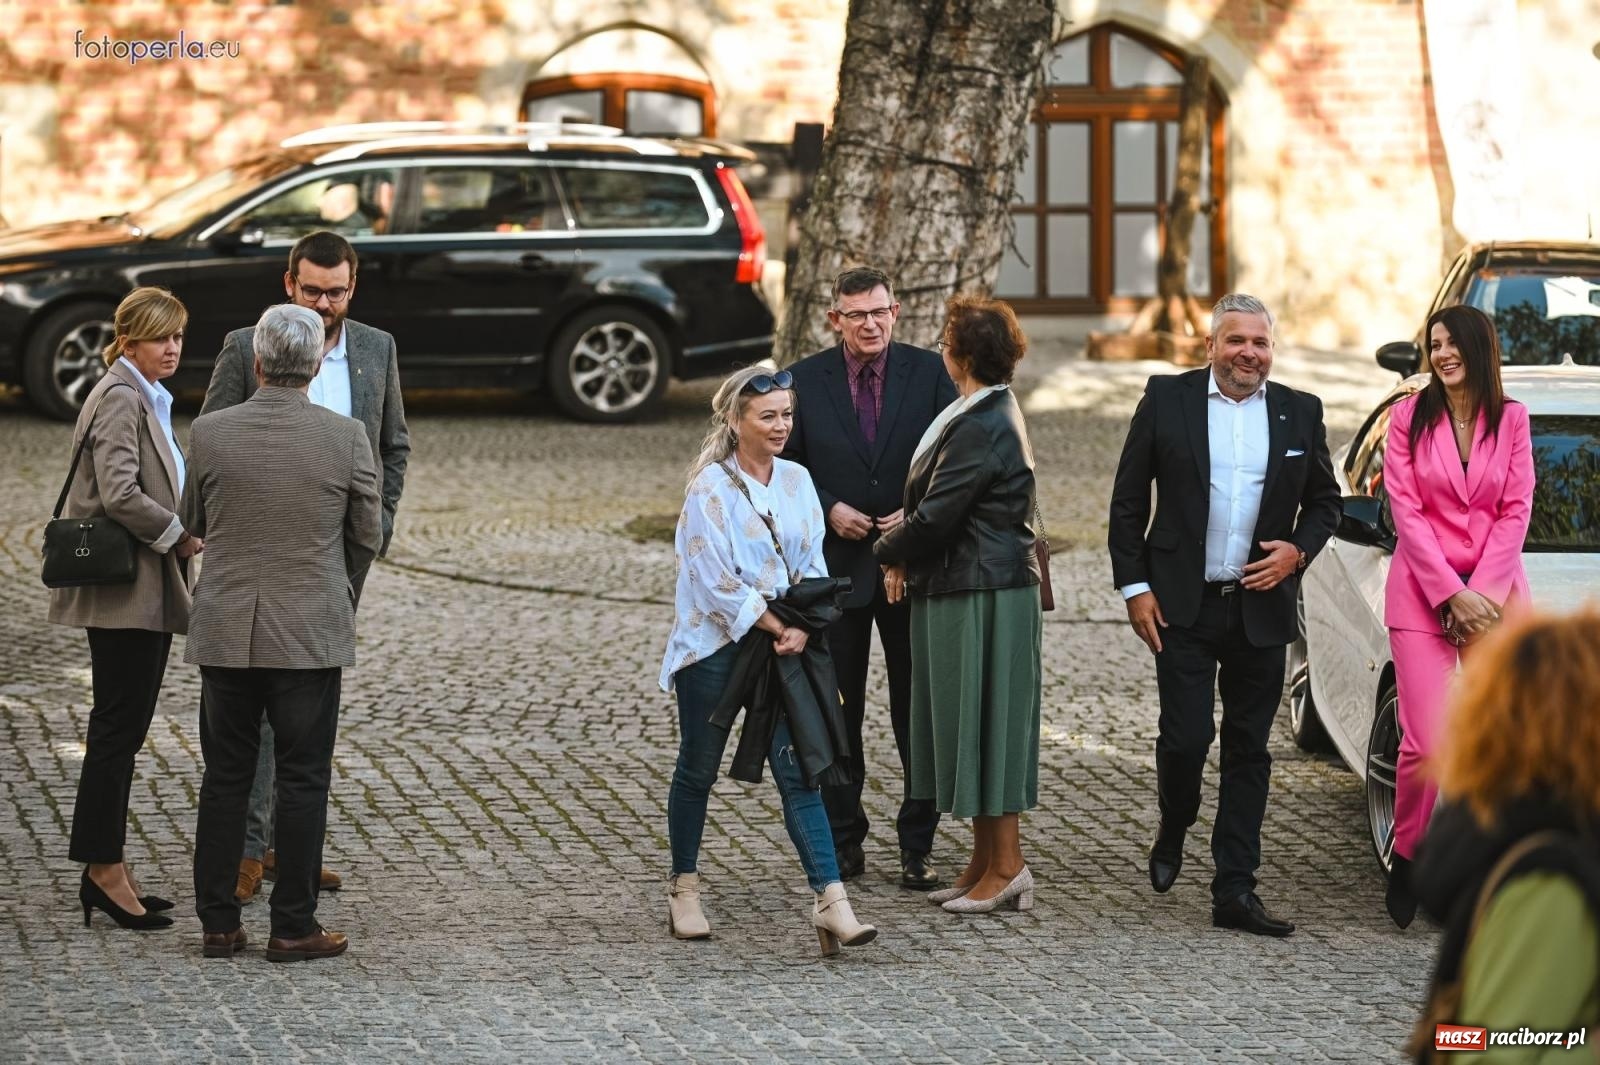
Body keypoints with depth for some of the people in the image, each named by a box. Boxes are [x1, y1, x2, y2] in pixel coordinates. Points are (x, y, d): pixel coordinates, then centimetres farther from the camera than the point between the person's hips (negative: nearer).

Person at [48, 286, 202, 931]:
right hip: (125, 592, -10)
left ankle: (105, 871, 16)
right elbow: (119, 494, -24)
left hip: (148, 593, 10)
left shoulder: (148, 398, 18)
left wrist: (179, 537, 11)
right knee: (117, 727, -6)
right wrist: (178, 536, -14)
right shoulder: (119, 399, -13)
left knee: (125, 729, 11)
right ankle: (104, 871, -2)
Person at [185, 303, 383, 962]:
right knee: (302, 781, 5)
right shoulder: (346, 439, -9)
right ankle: (293, 927, 6)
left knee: (224, 777, 11)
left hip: (226, 633, 2)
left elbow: (194, 523, 9)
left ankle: (218, 924, 14)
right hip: (311, 634, -2)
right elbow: (368, 537, 2)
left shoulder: (210, 433, -5)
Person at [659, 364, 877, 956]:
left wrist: (800, 628, -8)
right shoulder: (710, 487, -11)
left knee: (798, 770, -5)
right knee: (698, 769, 8)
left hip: (783, 645, 4)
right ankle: (684, 890, 25)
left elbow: (812, 564, 8)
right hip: (715, 646, -4)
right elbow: (718, 583, -15)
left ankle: (831, 905, -14)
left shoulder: (796, 481, 7)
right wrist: (777, 629, -13)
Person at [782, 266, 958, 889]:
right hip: (836, 564, 1)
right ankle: (843, 841, 17)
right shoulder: (805, 381, 0)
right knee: (837, 714, 8)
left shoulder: (929, 373, -1)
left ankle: (917, 847, 10)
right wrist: (829, 510, -11)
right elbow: (787, 468, 5)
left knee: (919, 712, 3)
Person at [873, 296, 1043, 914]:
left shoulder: (979, 429, -20)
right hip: (971, 589, 10)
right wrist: (906, 552, 8)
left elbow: (937, 516, -19)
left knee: (983, 722, -4)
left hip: (979, 594, -10)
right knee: (971, 724, 13)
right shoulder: (995, 413, 13)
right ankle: (986, 862, 19)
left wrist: (889, 553, -2)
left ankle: (1006, 866, 1)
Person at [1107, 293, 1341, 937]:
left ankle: (1234, 891, 9)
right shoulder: (1167, 400, 1)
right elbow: (1128, 499, 3)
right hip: (1183, 606, -2)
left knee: (1249, 750, 5)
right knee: (1185, 737, -9)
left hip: (1262, 608, 2)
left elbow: (1325, 500, 15)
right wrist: (1134, 586, -4)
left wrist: (1298, 551, -5)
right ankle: (1172, 834, 22)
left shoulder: (1300, 413, 7)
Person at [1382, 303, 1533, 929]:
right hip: (1422, 595, -2)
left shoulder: (1511, 420, 6)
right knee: (1427, 743, -10)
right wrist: (1453, 595, -11)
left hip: (1496, 595, 2)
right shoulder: (1409, 418, 2)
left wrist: (1481, 594, -9)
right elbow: (1406, 513, -2)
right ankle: (1406, 858, 13)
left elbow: (1515, 512, 3)